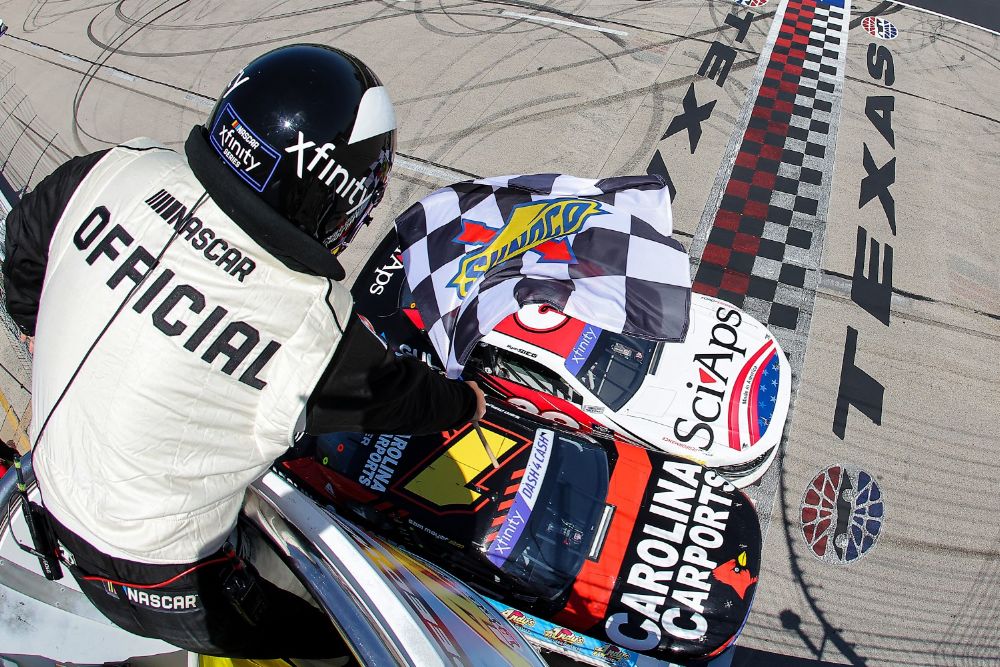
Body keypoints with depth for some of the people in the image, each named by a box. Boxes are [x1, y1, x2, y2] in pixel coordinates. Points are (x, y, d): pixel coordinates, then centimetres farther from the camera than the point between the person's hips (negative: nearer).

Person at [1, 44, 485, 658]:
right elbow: (391, 396, -12)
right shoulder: (315, 329, -33)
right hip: (156, 581, -6)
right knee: (332, 644, 10)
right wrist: (463, 402, 11)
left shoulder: (119, 170, -17)